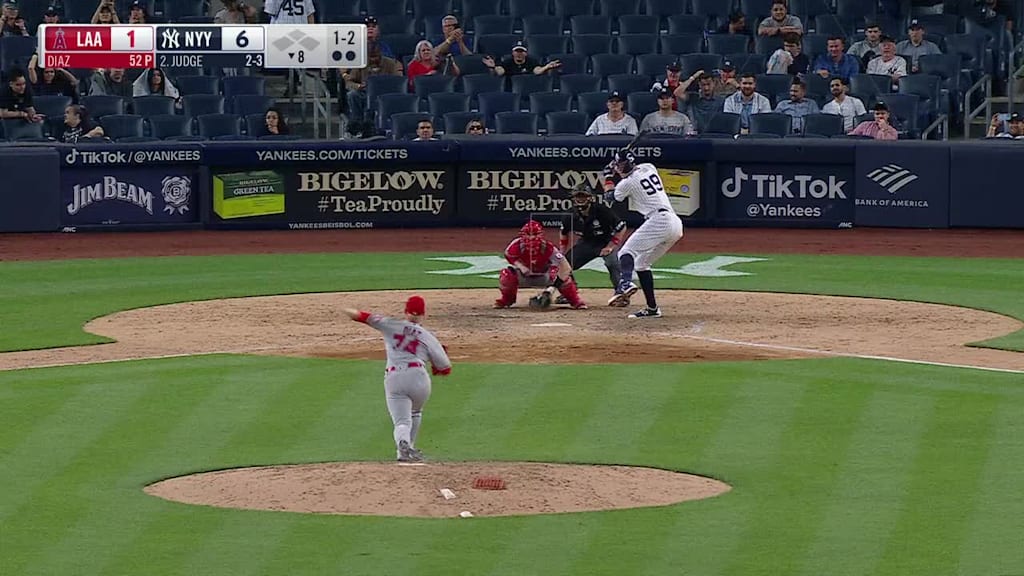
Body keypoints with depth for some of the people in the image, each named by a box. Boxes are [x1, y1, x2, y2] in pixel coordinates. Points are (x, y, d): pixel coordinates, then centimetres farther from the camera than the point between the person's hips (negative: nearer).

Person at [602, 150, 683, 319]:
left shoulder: (628, 183, -5)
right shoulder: (649, 167, 15)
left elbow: (609, 196, 15)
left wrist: (608, 175, 28)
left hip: (659, 221, -8)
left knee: (627, 252, -14)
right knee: (641, 263, 17)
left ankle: (625, 283, -44)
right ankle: (652, 308, 13)